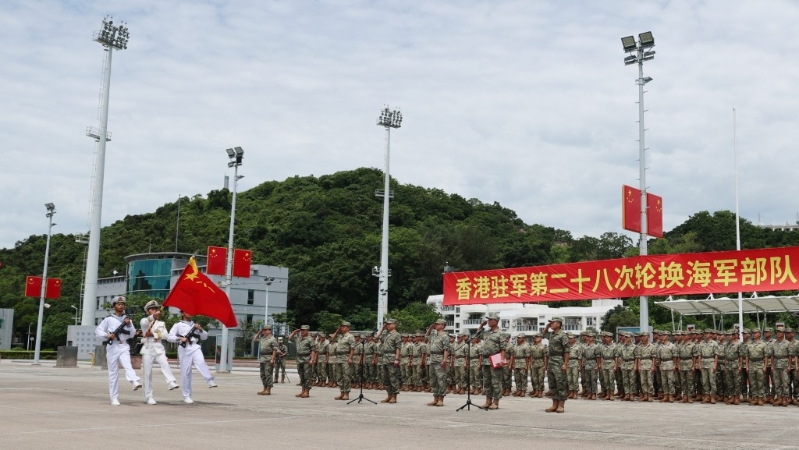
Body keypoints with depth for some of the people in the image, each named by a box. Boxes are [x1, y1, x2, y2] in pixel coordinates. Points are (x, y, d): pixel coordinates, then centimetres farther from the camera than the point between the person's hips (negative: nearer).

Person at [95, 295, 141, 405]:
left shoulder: (127, 319, 15)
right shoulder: (109, 319, 6)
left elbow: (132, 334, 12)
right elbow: (97, 330, 3)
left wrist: (129, 325, -5)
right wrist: (107, 335, -14)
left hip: (124, 347, 1)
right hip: (112, 347, -1)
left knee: (127, 365, -26)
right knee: (113, 372, 0)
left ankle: (134, 382, -51)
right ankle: (114, 398, 3)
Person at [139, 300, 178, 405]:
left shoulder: (161, 323, 18)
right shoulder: (144, 321, 8)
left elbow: (165, 334, 1)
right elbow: (145, 323, -19)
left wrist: (152, 334, -11)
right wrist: (153, 316, -39)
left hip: (159, 349, 2)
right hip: (148, 349, -2)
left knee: (165, 363, -26)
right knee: (148, 373, -2)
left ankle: (171, 382, -44)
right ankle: (149, 396, 3)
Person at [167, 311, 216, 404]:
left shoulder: (195, 325, 26)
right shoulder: (178, 325, 16)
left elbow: (204, 337, 21)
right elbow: (169, 337, 5)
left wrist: (200, 329, 3)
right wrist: (180, 338, -11)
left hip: (195, 348, 1)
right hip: (184, 349, -1)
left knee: (201, 362, -30)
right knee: (185, 373, -3)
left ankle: (210, 380, -46)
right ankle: (187, 396, 5)